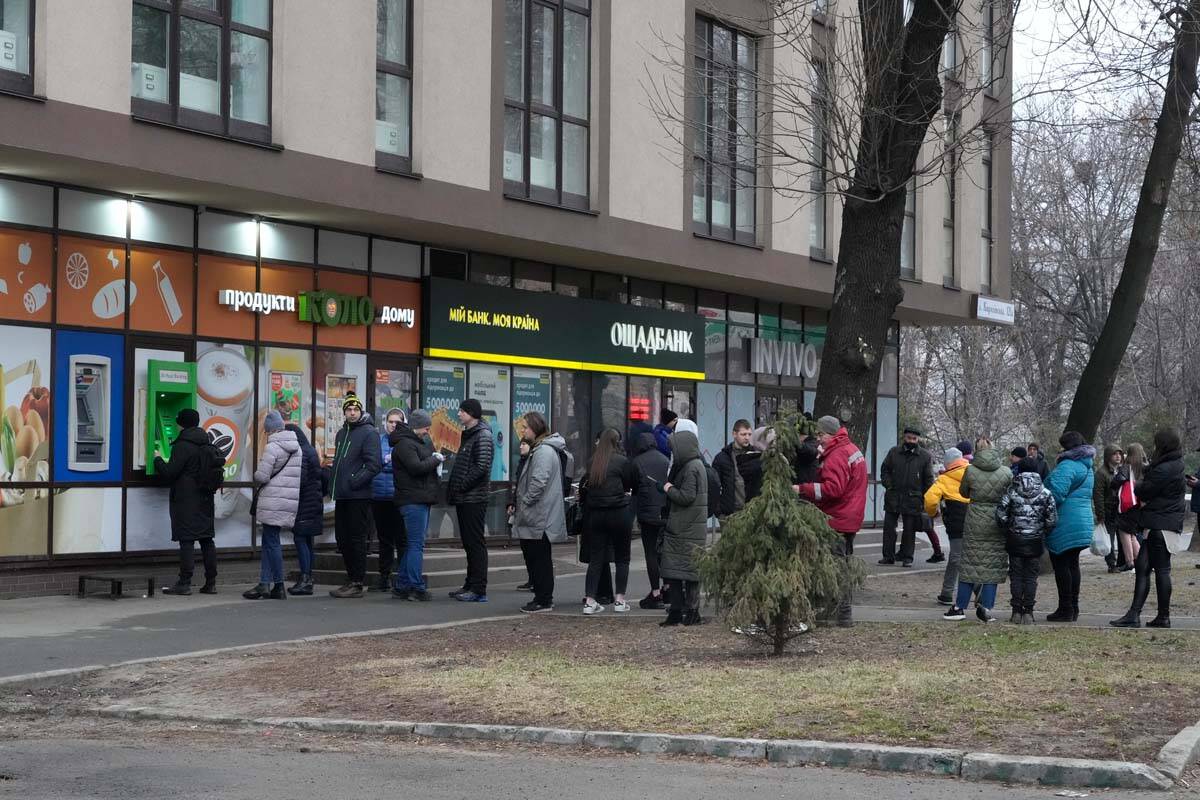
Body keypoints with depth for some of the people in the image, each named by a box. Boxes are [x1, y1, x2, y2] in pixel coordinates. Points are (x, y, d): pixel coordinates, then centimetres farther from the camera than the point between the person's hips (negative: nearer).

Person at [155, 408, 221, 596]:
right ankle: (211, 582, 10)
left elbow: (169, 472, -15)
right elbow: (220, 462, 20)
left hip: (186, 499, -8)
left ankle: (184, 583, -8)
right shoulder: (208, 445, 12)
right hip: (205, 500, 8)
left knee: (186, 540, -7)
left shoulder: (183, 446, -13)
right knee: (206, 539, 9)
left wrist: (157, 459, 2)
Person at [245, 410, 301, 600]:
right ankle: (264, 583, 11)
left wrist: (257, 480, 6)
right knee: (269, 540, 12)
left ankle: (279, 586, -1)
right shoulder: (297, 447, 12)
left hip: (274, 502, -8)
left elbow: (261, 476, -15)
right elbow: (299, 474, 14)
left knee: (271, 541, -2)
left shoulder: (272, 447, -12)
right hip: (291, 501, 8)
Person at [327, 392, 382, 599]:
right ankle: (351, 579, 21)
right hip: (342, 496, 8)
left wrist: (354, 482, -19)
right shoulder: (341, 434, 18)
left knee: (356, 539, -5)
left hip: (358, 496, -8)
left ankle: (357, 584, 0)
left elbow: (373, 465, -16)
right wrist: (333, 482, 12)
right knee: (342, 538, 11)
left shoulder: (368, 433, -8)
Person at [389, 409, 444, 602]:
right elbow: (416, 467, -21)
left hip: (420, 500, 11)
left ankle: (401, 586, 18)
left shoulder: (416, 441, 21)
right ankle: (416, 587, -11)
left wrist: (434, 459, 5)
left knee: (412, 544, 13)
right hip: (413, 500, -11)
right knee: (416, 544, -10)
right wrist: (435, 459, -8)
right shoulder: (404, 444, -12)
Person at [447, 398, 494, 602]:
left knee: (476, 543, -7)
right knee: (469, 543, 13)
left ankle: (479, 590, -5)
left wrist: (461, 486, -17)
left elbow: (481, 467, -21)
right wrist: (454, 490, 11)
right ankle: (470, 585, 20)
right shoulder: (468, 434, 18)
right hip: (464, 499, 10)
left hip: (474, 499, -10)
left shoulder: (483, 436, -12)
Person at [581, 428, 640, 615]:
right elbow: (636, 485, 1)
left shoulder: (591, 462, 3)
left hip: (594, 514, 4)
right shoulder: (623, 462, -8)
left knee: (595, 558, 7)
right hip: (618, 513, -4)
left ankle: (590, 601, 1)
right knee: (622, 558, 9)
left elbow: (586, 486, 8)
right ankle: (619, 599, 10)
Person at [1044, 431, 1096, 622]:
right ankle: (1073, 608, 17)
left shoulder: (1067, 466, -15)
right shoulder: (1087, 467, 17)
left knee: (1061, 565, -4)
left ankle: (1065, 609, -4)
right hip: (1083, 524, 9)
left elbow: (1056, 494, -24)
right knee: (1072, 564, 14)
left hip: (1065, 525, -9)